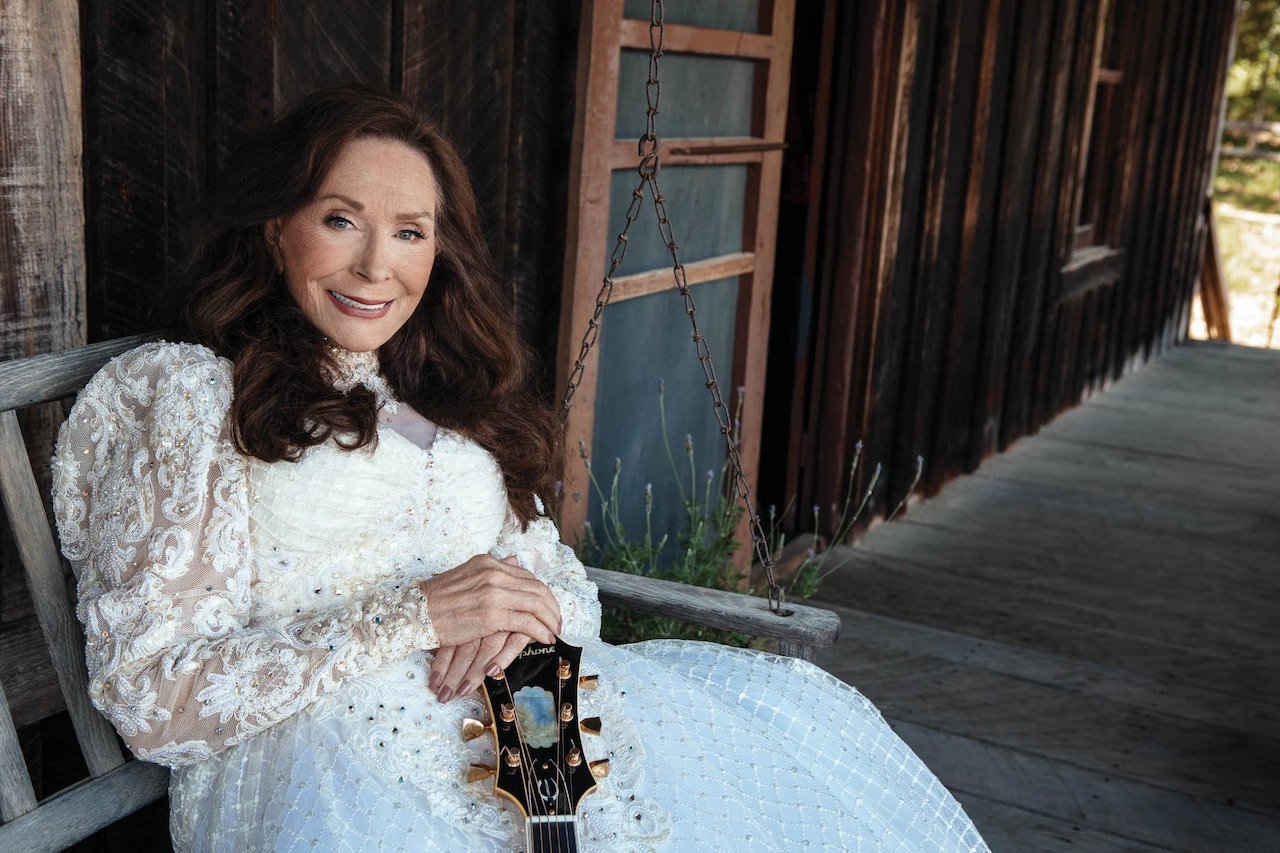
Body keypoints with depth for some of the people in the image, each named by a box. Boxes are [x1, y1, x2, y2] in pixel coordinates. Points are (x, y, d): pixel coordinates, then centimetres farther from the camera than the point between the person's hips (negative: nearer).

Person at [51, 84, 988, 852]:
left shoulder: (447, 398, 18)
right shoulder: (178, 392, 0)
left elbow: (570, 588, 15)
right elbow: (150, 698, -9)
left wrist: (526, 615, -10)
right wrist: (420, 614, -17)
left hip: (520, 712, 6)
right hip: (315, 747, -5)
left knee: (803, 714, -10)